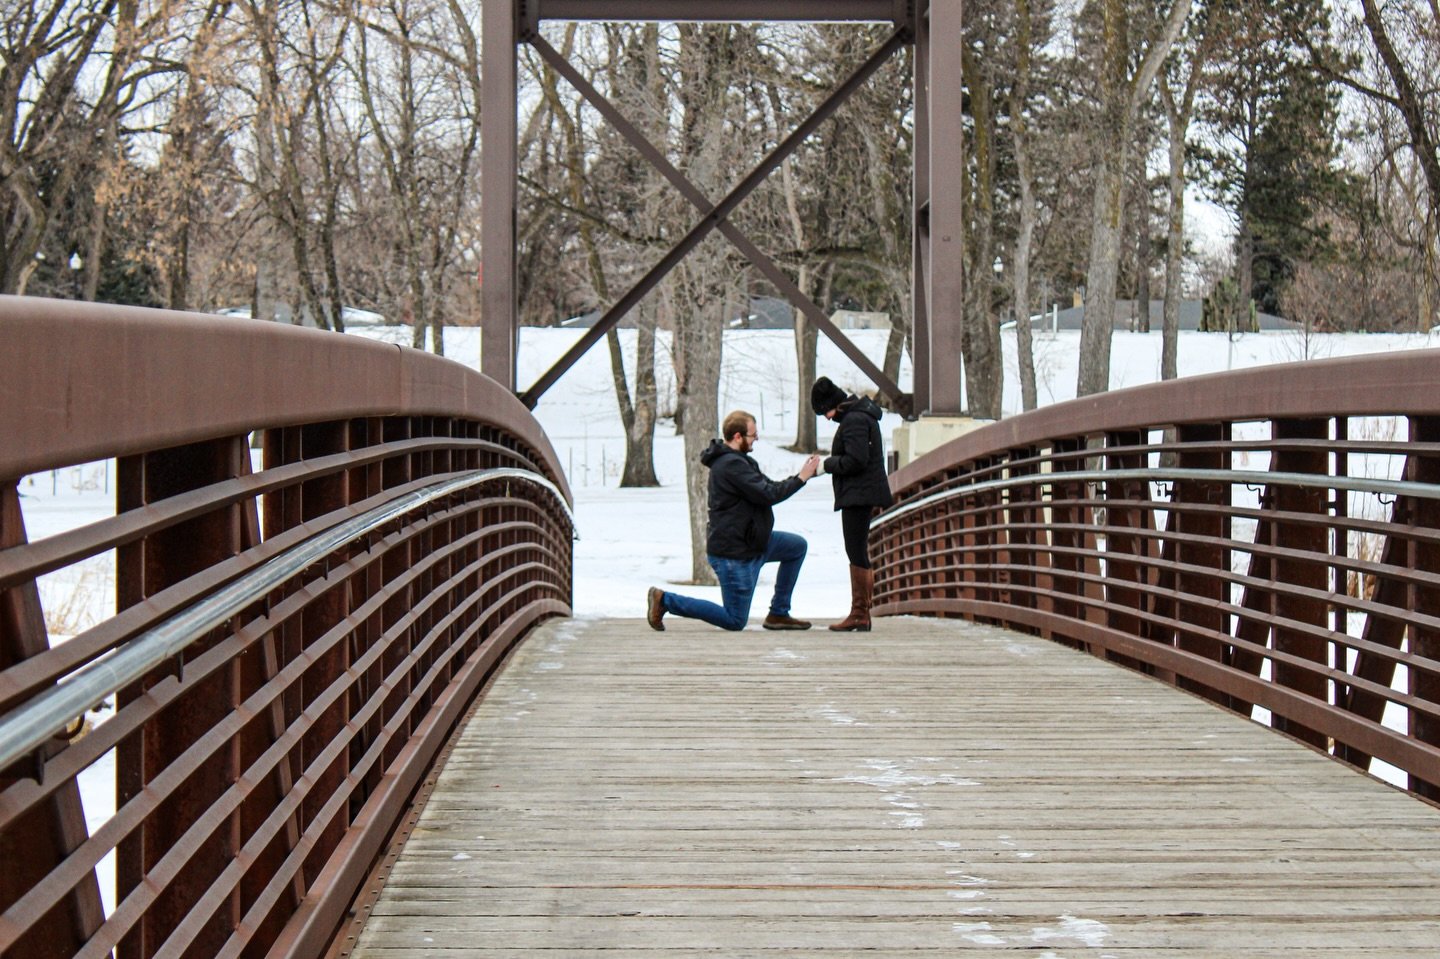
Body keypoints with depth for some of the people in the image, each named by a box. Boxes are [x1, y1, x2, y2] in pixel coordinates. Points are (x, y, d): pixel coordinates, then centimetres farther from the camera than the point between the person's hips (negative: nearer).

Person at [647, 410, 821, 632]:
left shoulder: (736, 461, 12)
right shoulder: (731, 465, -23)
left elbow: (766, 487, 12)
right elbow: (768, 494, -26)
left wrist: (803, 473, 1)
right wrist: (801, 478, -16)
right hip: (732, 553, -11)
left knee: (798, 546, 16)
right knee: (735, 621, -3)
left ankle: (778, 614, 17)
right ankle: (664, 599, 1)